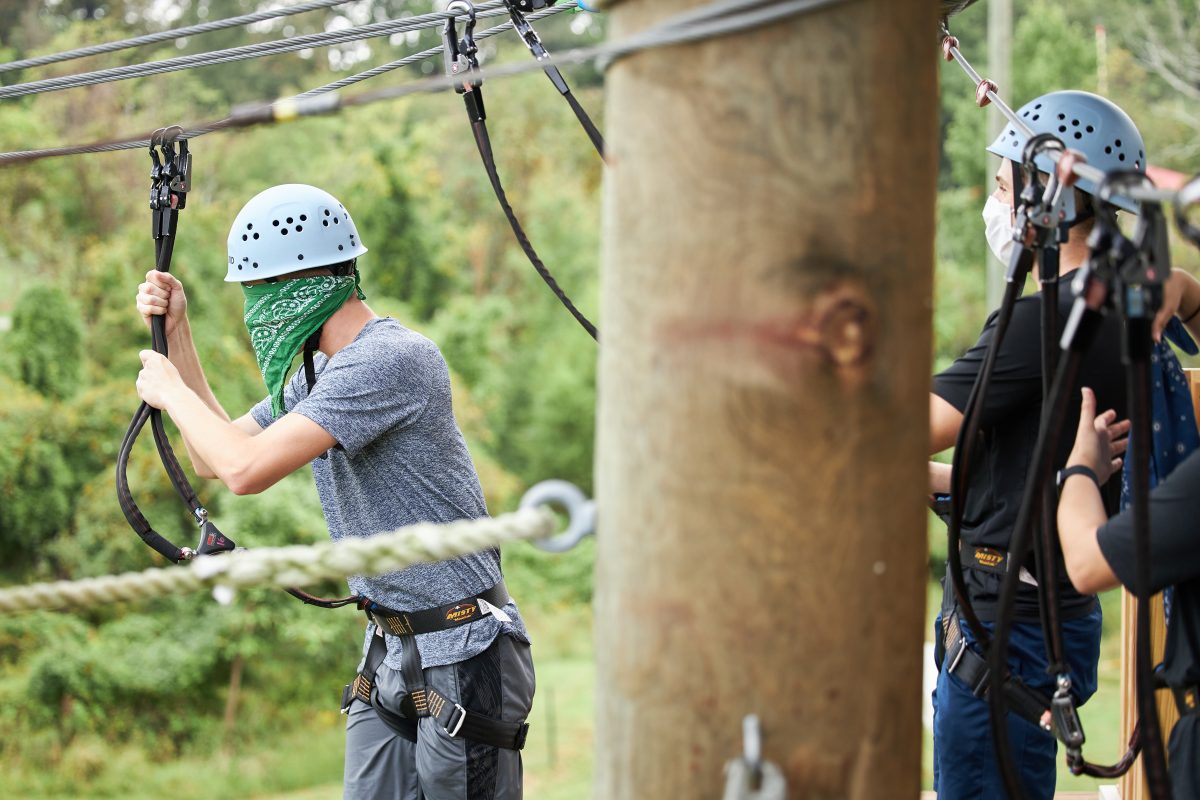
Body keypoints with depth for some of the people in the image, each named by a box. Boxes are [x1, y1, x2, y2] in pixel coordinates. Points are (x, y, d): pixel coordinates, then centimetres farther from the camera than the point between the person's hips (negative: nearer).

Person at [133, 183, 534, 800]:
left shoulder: (391, 360, -21)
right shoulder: (318, 373, 12)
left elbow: (246, 468, -26)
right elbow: (214, 459, 21)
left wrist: (171, 392, -8)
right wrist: (176, 333, 15)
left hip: (462, 659, -9)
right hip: (389, 655, 9)